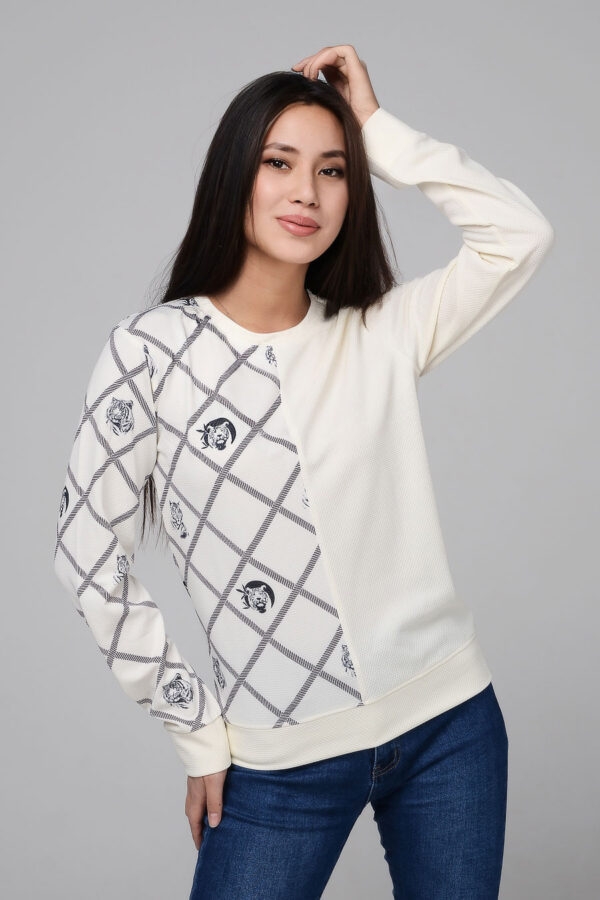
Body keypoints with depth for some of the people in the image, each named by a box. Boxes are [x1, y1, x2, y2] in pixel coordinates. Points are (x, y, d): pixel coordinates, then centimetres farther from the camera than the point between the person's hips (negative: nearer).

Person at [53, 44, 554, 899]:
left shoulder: (382, 332, 2)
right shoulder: (151, 350, -7)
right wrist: (197, 730, -3)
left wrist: (378, 128, -5)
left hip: (450, 725, 3)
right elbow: (89, 553, -4)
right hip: (283, 759, -2)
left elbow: (521, 234, -8)